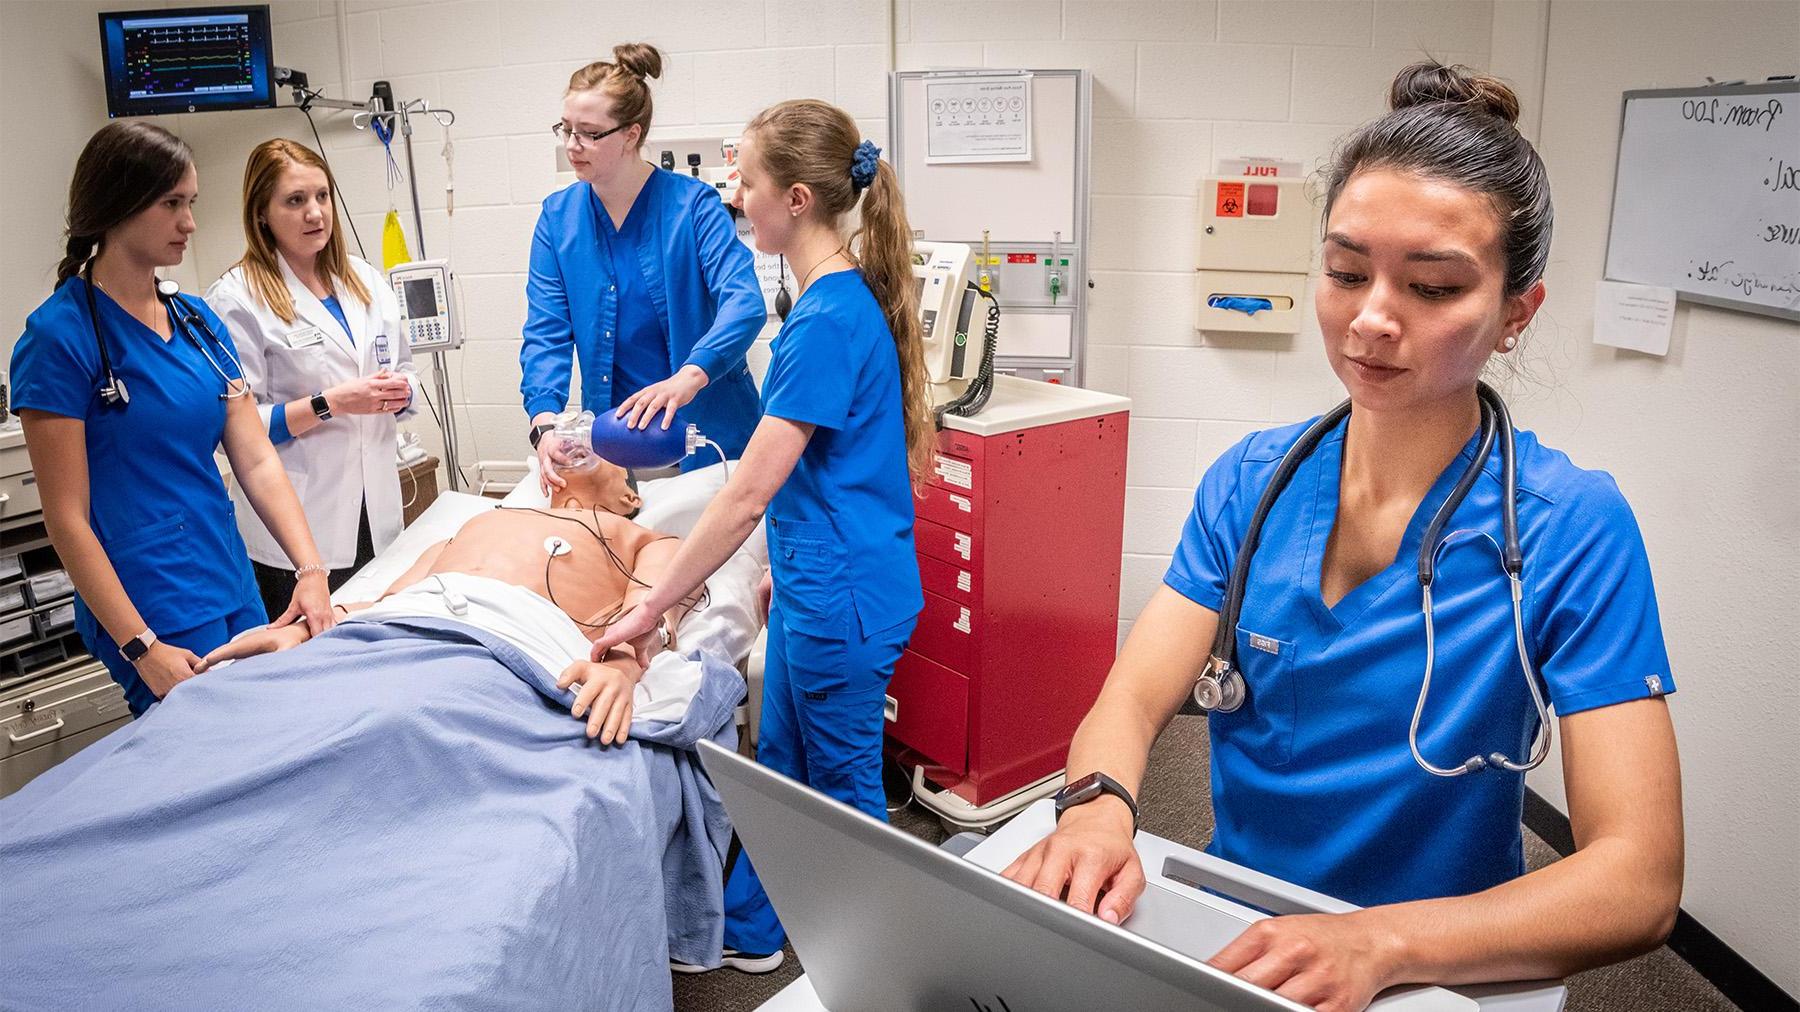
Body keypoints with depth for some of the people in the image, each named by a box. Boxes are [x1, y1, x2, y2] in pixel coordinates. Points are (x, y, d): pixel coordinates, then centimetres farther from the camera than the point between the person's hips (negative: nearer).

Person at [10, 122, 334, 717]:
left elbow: (257, 461, 4)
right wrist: (141, 646, -16)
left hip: (237, 594, 6)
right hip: (155, 613, -6)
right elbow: (68, 517, -12)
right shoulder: (59, 335, -11)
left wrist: (310, 569, -9)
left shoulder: (197, 320, 8)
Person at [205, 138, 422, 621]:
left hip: (376, 516, 6)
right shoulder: (235, 300, -8)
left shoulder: (367, 281, 11)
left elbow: (405, 373, 18)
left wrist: (400, 391, -5)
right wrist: (330, 404, -21)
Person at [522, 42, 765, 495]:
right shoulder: (558, 216, 0)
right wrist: (546, 422, -23)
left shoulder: (692, 203, -11)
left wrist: (688, 378, -43)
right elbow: (546, 332, -4)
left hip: (706, 426, -3)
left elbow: (744, 304, -24)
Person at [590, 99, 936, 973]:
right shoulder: (846, 297, 5)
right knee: (780, 764, 21)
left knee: (844, 784, 10)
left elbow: (748, 493, -25)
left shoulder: (829, 320, -24)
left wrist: (652, 608, -19)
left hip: (840, 594, -9)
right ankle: (746, 931, 39)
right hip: (817, 581, 9)